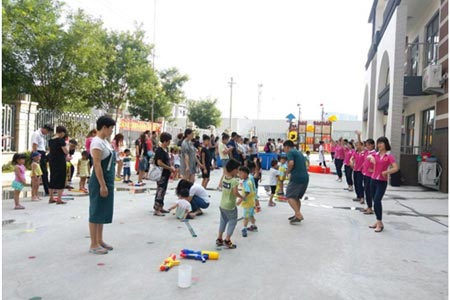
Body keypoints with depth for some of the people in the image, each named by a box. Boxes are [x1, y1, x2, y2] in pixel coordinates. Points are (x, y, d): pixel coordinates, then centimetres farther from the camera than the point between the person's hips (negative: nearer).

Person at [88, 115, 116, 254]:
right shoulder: (97, 142, -16)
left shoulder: (105, 141, 13)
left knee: (104, 211, 15)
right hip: (100, 182, -10)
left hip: (107, 181, 10)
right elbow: (97, 165, -21)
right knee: (96, 212, -1)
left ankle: (100, 241, 26)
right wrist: (102, 185, -23)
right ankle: (93, 244, 8)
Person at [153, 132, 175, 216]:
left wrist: (171, 167, 6)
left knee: (163, 191, 16)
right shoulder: (159, 150, -17)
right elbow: (159, 163, -23)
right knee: (160, 191, -6)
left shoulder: (166, 149, 12)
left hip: (166, 174, 9)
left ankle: (160, 207, 26)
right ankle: (156, 210, -1)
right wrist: (170, 168, -15)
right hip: (161, 174, -9)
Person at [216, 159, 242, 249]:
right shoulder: (234, 180, -23)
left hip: (222, 204, 7)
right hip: (230, 206, -7)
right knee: (232, 222, 7)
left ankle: (219, 239, 28)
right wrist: (241, 197, -13)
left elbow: (220, 186, 15)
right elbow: (235, 193, -28)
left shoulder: (224, 177, -2)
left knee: (223, 221, 20)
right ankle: (227, 240, 7)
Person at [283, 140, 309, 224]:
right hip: (305, 177, 9)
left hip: (296, 177, -9)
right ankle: (297, 215, 19)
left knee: (290, 196, -5)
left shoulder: (290, 152, -3)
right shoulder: (299, 152, 23)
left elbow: (291, 163, -20)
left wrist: (287, 172, -3)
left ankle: (299, 215, -14)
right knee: (296, 197, 19)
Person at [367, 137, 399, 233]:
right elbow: (368, 157, -8)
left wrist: (386, 172, -23)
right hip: (373, 180, 5)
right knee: (375, 201, 11)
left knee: (377, 201, -15)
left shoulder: (389, 156, -6)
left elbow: (396, 168, -15)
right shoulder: (376, 154, 8)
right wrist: (371, 157, -28)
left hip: (382, 182, -5)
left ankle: (380, 223, -6)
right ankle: (378, 221, 22)